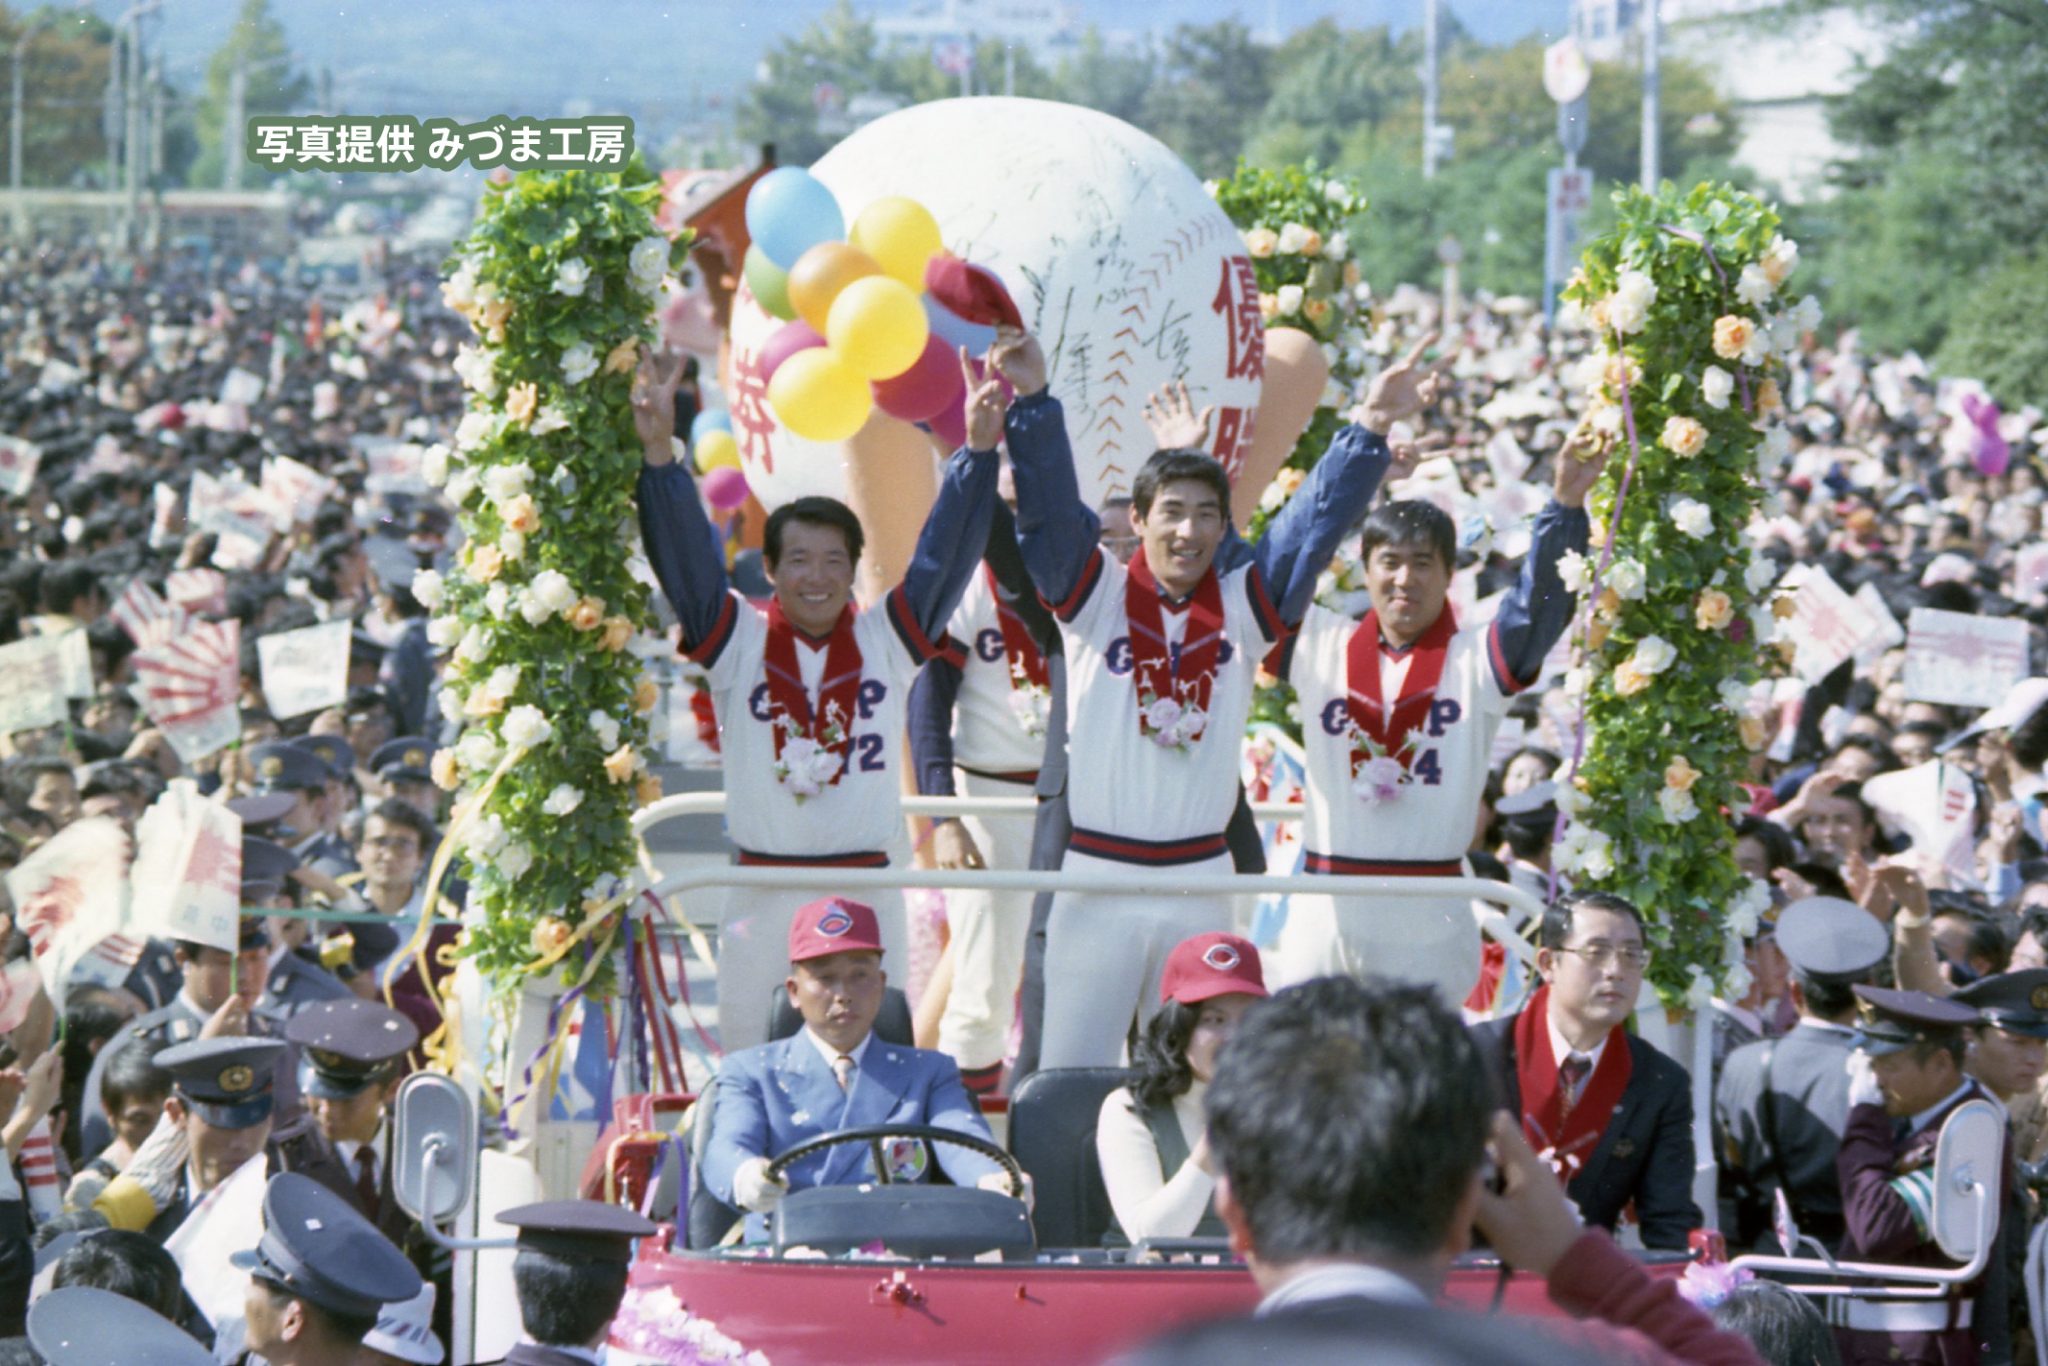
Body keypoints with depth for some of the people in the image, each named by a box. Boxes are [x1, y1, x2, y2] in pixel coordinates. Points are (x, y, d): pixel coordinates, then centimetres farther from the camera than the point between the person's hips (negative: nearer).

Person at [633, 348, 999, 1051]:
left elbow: (944, 554, 1)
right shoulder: (738, 641, 4)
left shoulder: (887, 640, 6)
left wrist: (979, 449, -10)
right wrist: (658, 450, -19)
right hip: (762, 896, -1)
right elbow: (684, 552, -6)